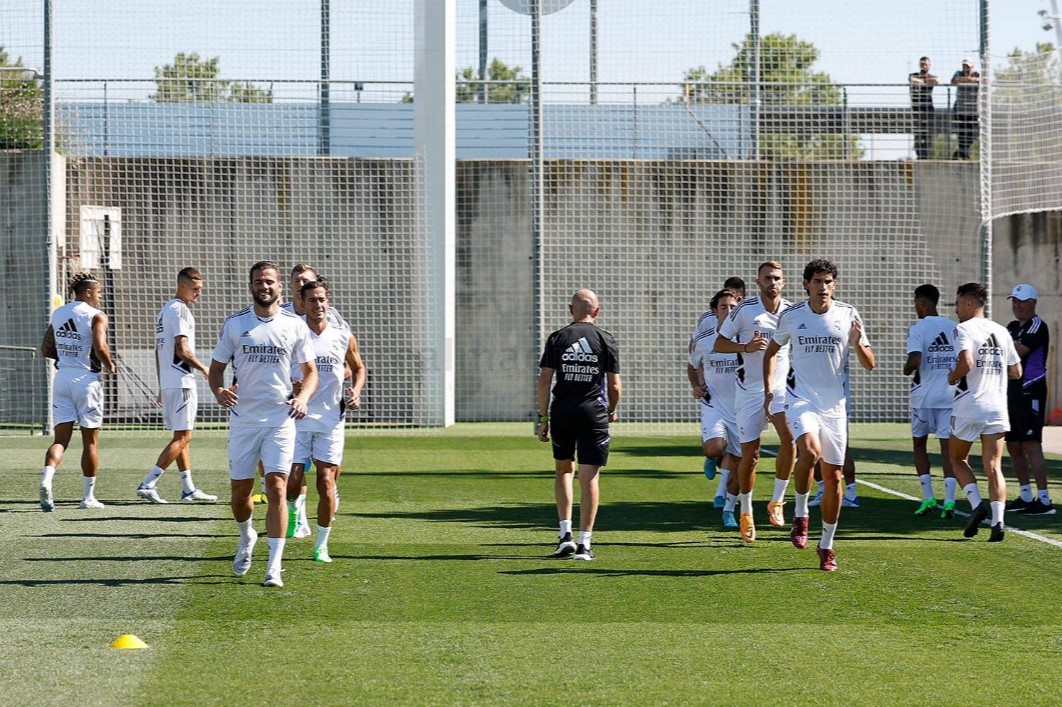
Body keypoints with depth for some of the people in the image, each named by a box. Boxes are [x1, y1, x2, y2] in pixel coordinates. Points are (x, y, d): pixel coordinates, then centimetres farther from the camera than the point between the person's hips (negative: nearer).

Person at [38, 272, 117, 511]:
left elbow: (46, 350, 12)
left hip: (62, 377, 5)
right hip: (86, 379, -5)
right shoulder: (96, 316, -8)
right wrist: (109, 366, -4)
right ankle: (88, 496, 11)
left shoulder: (58, 314, 11)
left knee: (61, 438, 3)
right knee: (90, 441, 6)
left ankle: (46, 480, -24)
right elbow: (100, 347, -22)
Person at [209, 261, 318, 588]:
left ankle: (274, 567, -11)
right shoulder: (234, 324, 3)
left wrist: (303, 397, -11)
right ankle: (246, 538, 40)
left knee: (276, 488, -12)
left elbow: (310, 371, 9)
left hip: (280, 420, -1)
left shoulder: (295, 325, 3)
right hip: (243, 419, 1)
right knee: (240, 492, 8)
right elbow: (217, 367, 10)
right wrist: (218, 390, -12)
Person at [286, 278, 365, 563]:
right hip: (297, 419, -1)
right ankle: (292, 513, 25)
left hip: (330, 421, 1)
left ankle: (321, 545, 9)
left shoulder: (343, 337, 4)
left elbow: (358, 368, 20)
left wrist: (356, 391, 3)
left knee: (326, 483, -2)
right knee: (292, 482, -7)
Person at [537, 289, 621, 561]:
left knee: (563, 470, 18)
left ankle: (566, 533, 8)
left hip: (562, 412, 1)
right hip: (594, 413, -1)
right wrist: (612, 410, 21)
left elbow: (544, 380, -1)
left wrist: (543, 419, 3)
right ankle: (584, 542, -4)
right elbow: (615, 386, 1)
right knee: (589, 477, 0)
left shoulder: (557, 338, 4)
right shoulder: (606, 340, 2)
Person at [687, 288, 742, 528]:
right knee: (715, 448, -27)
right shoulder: (703, 340, -3)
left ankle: (728, 510, 24)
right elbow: (692, 366, 17)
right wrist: (696, 387, -1)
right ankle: (710, 458, 12)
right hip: (713, 404, -1)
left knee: (736, 463, 5)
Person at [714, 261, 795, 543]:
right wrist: (746, 346, -17)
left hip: (781, 387, 1)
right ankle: (745, 512, 23)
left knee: (788, 436, -24)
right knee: (749, 454, 2)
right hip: (750, 390, -1)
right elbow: (719, 344, -1)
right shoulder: (745, 309, -6)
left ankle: (777, 501, -9)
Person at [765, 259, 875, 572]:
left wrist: (857, 343, -18)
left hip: (835, 404, 1)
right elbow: (771, 351, 17)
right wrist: (768, 388, 6)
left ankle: (827, 545, 18)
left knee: (833, 476, 3)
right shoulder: (791, 316, 0)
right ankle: (800, 513, -6)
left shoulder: (848, 315, 0)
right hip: (801, 399, -1)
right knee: (810, 451, -30)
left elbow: (869, 364, 3)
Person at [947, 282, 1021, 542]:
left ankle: (976, 504, -4)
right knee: (993, 466, 2)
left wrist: (953, 376, -4)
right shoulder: (1001, 331, 12)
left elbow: (966, 363, -23)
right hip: (997, 408, 4)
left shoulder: (963, 329, -7)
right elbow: (1016, 372, 14)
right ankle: (997, 521, -12)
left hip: (968, 407, -4)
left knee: (958, 459, 16)